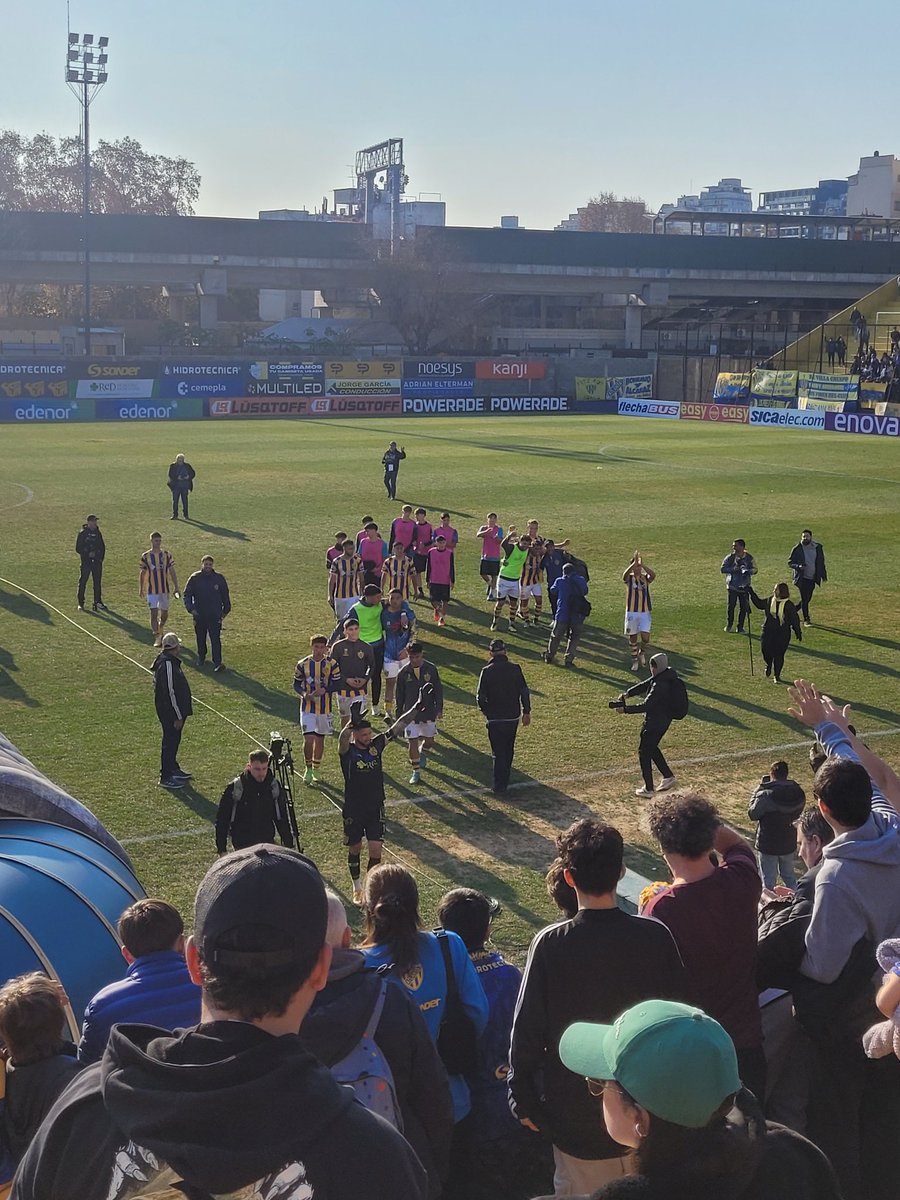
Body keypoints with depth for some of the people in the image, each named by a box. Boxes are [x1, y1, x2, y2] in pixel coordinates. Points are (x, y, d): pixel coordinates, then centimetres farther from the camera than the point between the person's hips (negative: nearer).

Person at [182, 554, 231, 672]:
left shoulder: (219, 578, 1)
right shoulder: (195, 578, -2)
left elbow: (225, 596, 12)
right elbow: (187, 595, 2)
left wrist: (226, 610, 12)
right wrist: (190, 608, -10)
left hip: (215, 615, -1)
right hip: (199, 615, 1)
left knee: (216, 639, -9)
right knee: (200, 639, 14)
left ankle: (217, 663, -13)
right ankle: (201, 657, 36)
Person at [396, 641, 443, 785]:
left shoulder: (431, 669, -6)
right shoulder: (403, 672, -6)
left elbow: (438, 690, 1)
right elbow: (400, 695, 3)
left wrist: (439, 709, -1)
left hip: (429, 711, 1)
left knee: (429, 740, 10)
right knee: (413, 742, -3)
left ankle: (423, 754, 44)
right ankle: (416, 772, 8)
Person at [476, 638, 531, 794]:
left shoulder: (486, 671, -11)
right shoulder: (515, 669, -5)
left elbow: (480, 697, -9)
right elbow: (525, 692, -2)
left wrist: (486, 710, 10)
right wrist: (526, 712, 10)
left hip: (494, 718, -2)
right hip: (513, 717, 3)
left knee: (498, 752, 4)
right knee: (508, 750, 18)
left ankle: (499, 786, 3)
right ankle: (505, 780, 29)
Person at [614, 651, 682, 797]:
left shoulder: (660, 685, -29)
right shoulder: (668, 675, 1)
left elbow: (646, 706, -30)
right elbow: (645, 685, 5)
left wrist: (625, 709, -25)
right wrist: (628, 693, -5)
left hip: (654, 722, -10)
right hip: (664, 720, 10)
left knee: (644, 752, 3)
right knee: (652, 748, 26)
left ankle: (648, 789, 8)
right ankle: (668, 776, 30)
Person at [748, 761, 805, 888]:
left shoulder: (765, 795, -26)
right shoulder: (798, 793, -8)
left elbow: (752, 814, -13)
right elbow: (797, 813, 5)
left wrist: (757, 791, -9)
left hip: (768, 844, -5)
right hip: (789, 843, 5)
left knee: (768, 882, 10)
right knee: (789, 876, 25)